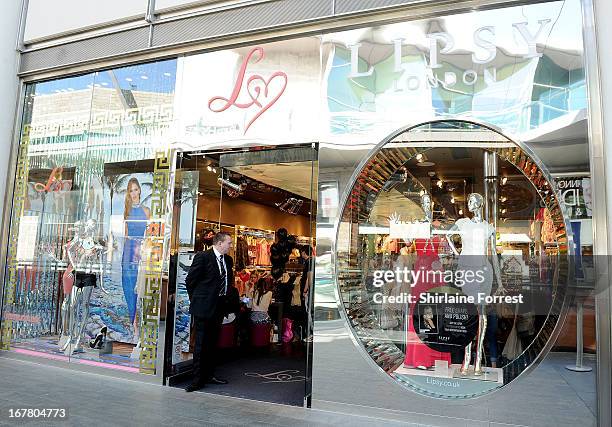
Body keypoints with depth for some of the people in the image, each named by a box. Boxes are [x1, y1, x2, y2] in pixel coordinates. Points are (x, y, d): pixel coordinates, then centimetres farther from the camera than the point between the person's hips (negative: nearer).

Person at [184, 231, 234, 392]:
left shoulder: (228, 260, 10)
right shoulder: (202, 257, -11)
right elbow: (190, 281, -7)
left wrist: (226, 301, 12)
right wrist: (196, 300, -1)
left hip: (219, 307, 7)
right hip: (204, 307, -7)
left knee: (212, 343, 15)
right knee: (201, 344, -1)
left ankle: (209, 375, 25)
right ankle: (198, 379, 7)